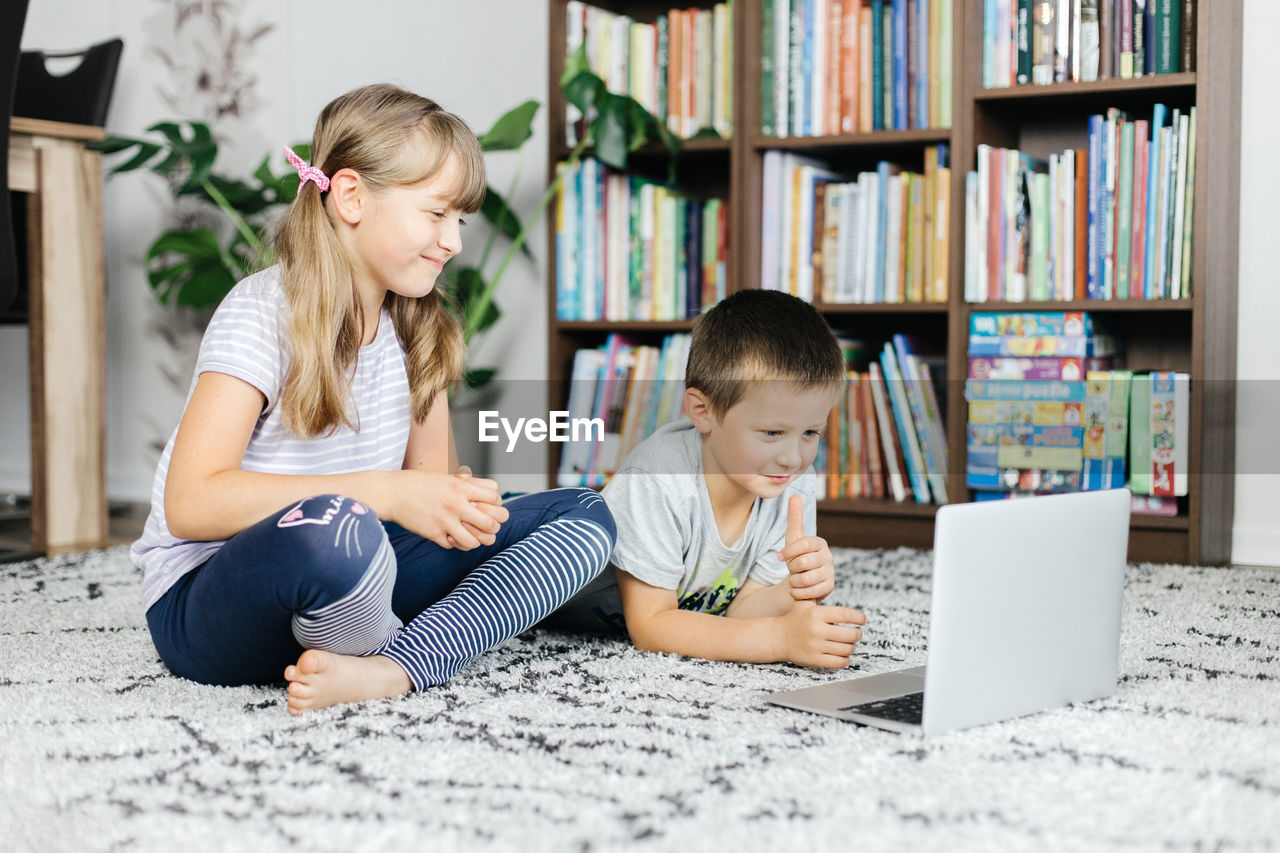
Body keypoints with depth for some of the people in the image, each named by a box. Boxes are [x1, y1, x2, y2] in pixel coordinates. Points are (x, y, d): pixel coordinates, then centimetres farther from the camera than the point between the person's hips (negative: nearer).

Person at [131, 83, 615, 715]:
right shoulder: (264, 313, -15)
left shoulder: (418, 326, 6)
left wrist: (459, 506, -17)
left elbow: (431, 476, 9)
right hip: (204, 603, -7)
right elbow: (191, 504, -25)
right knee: (330, 526, -42)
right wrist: (385, 493, -29)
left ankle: (391, 670, -24)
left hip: (347, 581, 7)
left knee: (582, 517, -3)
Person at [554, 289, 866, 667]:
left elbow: (739, 610, -16)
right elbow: (648, 626, -35)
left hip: (690, 611, 6)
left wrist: (798, 592, -38)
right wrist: (783, 637, -45)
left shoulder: (795, 484, -19)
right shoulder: (659, 477, -37)